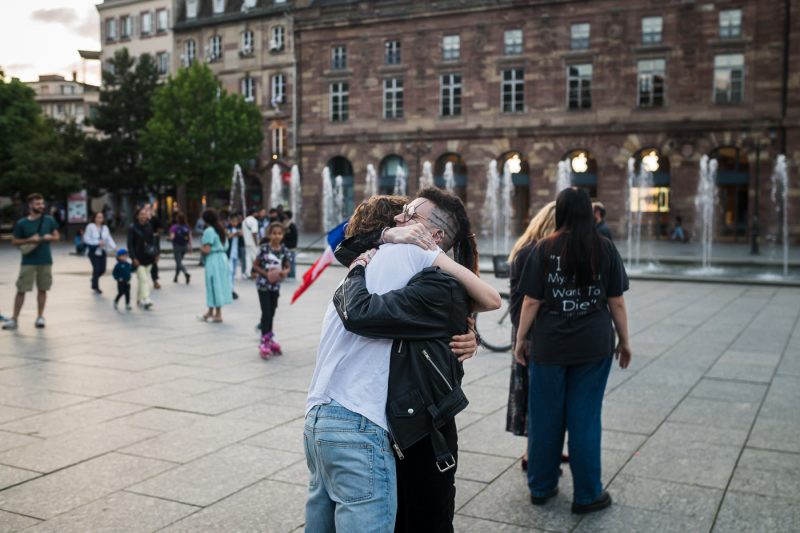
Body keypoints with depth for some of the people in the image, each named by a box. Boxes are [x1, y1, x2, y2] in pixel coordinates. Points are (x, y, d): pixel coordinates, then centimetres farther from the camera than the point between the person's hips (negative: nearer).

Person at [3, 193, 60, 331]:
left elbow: (57, 236, 11)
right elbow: (14, 241, 1)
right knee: (21, 290, -2)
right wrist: (29, 240, -15)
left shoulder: (49, 220, 3)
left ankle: (40, 317, 18)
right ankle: (14, 319, 3)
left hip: (46, 261, 2)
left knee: (42, 289, 8)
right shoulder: (21, 223, -2)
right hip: (28, 262, -2)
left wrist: (49, 237, -11)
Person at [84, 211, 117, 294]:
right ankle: (95, 287, 10)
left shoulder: (105, 228, 5)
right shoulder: (90, 226, -9)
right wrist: (97, 242, -18)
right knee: (97, 268, -8)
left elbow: (109, 239, 1)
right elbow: (86, 238, -11)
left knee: (102, 269, 5)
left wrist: (114, 247, -14)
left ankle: (94, 279, 38)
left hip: (102, 251, 5)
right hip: (93, 251, -5)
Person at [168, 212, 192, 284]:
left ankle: (186, 273, -27)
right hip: (185, 246, 5)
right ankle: (176, 277, 28)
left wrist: (168, 238, 1)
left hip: (177, 246, -5)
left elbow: (172, 237, -21)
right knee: (179, 261, 20)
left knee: (179, 262, -2)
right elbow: (190, 237, -3)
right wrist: (190, 247, 2)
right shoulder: (187, 227, 0)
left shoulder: (174, 227, -13)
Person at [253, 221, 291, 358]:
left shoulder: (284, 250, -2)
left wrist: (284, 272, -15)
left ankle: (269, 338, 28)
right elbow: (255, 265, -7)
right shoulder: (264, 248, -13)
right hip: (263, 285, -4)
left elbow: (287, 267, 7)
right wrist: (266, 274, -19)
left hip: (276, 285, 4)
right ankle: (264, 342, -3)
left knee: (271, 313, 14)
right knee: (266, 313, -7)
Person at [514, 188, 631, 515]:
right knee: (585, 418, 8)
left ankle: (541, 488, 26)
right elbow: (616, 302, 1)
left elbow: (531, 301, -5)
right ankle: (587, 495, 18)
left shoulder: (545, 249, -4)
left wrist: (521, 338, 6)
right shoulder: (605, 248, -1)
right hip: (593, 347, 0)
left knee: (546, 417, 12)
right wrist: (624, 341, 12)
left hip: (550, 345, 0)